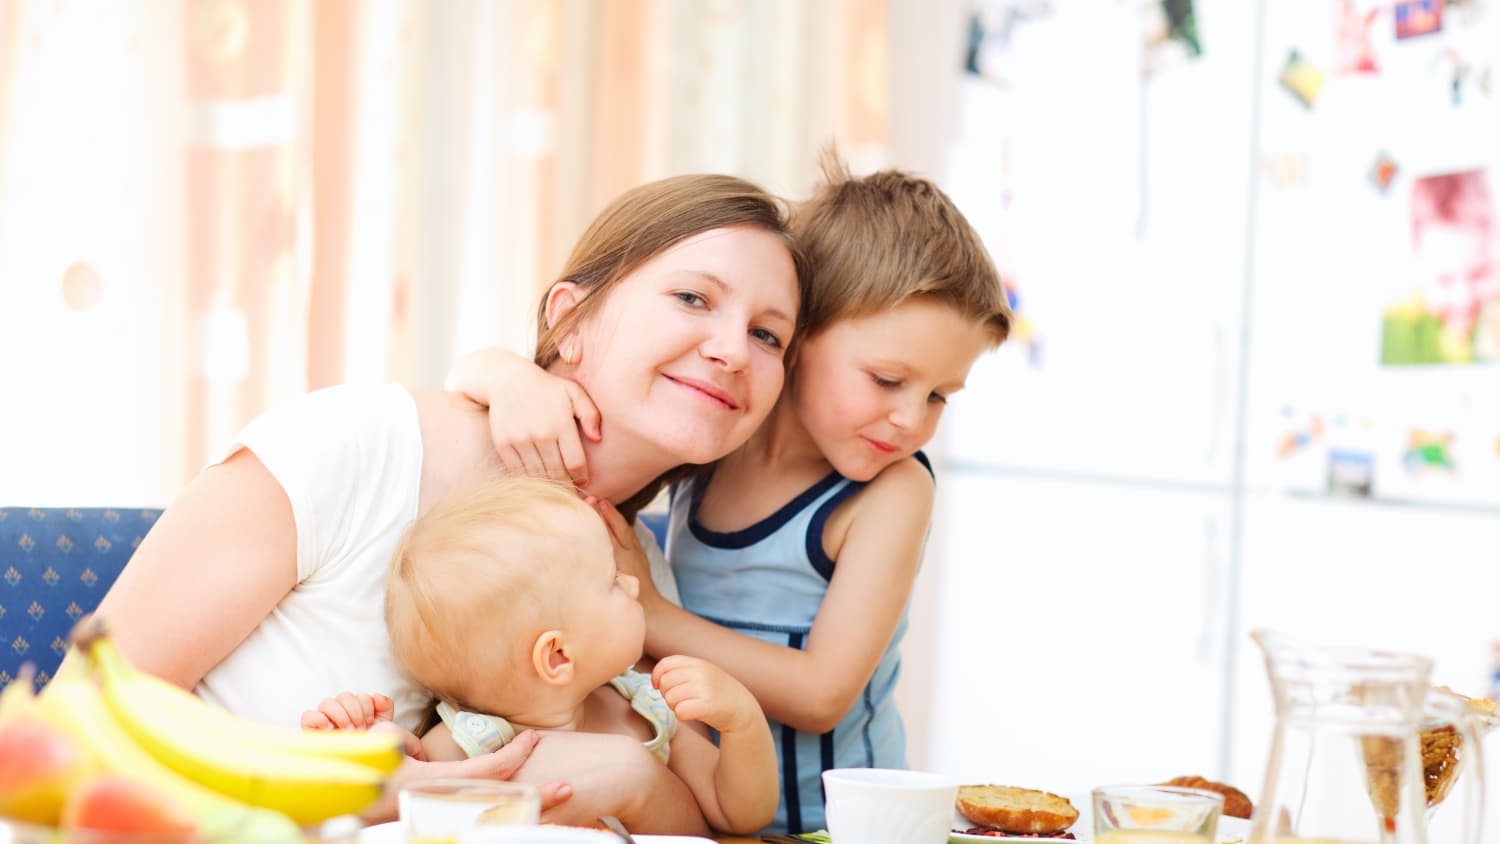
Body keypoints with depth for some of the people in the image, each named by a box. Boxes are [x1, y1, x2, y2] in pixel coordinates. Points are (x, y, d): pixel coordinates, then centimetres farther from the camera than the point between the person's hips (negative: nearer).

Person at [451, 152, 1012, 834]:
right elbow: (472, 373, 5)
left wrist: (645, 612, -17)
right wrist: (521, 382, -18)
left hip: (825, 823, -4)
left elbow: (820, 694, -16)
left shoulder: (892, 490, -10)